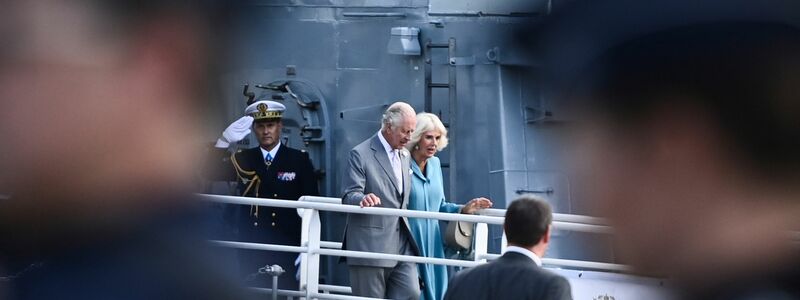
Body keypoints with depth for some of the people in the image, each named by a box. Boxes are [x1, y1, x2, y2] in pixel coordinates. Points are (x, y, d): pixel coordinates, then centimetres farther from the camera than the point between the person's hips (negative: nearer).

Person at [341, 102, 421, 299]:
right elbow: (349, 196, -13)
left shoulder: (405, 155, 16)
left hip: (402, 245, 6)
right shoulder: (361, 154, -7)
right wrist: (363, 199, -35)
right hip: (370, 244, -6)